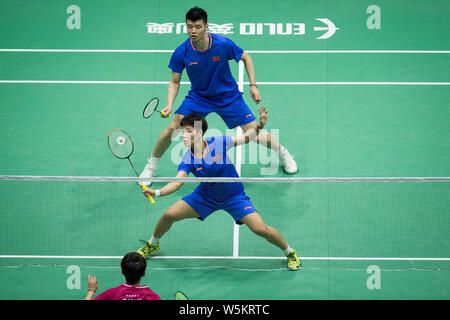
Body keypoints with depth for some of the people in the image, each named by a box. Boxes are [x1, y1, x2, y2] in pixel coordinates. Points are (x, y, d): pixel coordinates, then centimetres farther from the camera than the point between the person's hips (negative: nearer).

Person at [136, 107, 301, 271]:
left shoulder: (217, 142, -23)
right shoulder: (188, 160, -19)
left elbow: (246, 137, -10)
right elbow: (176, 183, -28)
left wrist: (259, 126, -30)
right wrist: (156, 192, -45)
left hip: (234, 196, -2)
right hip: (206, 196, 2)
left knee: (260, 229, -17)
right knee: (169, 215, -5)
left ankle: (290, 252, 11)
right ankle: (152, 244, 27)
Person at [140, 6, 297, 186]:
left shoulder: (223, 44, -24)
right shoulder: (181, 53, -20)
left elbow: (246, 58, -5)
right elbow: (175, 82, -7)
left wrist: (253, 85, -9)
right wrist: (169, 105, -23)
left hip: (228, 96, -1)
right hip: (198, 96, 1)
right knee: (172, 129, -14)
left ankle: (283, 153, 27)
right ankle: (151, 167, 10)